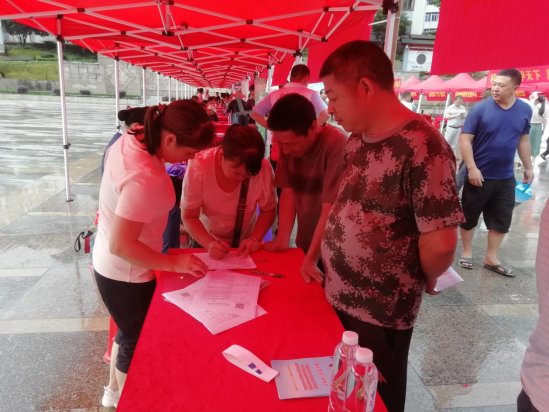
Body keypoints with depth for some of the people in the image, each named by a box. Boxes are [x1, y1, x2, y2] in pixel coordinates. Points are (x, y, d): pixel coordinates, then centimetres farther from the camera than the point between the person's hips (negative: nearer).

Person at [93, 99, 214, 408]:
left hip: (111, 265, 9)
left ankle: (115, 391, 53)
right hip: (127, 274, -9)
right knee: (138, 342, 16)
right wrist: (174, 263, -24)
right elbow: (121, 245, -31)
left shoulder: (130, 139, -9)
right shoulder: (145, 179, -36)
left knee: (129, 332, 29)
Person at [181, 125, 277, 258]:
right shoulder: (198, 168, -26)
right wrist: (209, 244, -30)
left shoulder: (263, 168, -23)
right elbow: (189, 217, -15)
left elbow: (268, 211, -6)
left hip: (243, 244, 1)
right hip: (204, 241, -1)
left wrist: (255, 239, -20)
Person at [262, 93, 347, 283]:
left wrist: (311, 259, -24)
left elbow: (330, 208, -26)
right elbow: (288, 192, -6)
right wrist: (282, 240, -14)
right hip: (304, 245, 6)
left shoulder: (336, 145, -27)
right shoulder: (288, 143, -6)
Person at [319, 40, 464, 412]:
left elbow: (440, 243, -23)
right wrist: (314, 253, 10)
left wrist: (425, 281, -4)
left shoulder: (421, 147, -23)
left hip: (379, 312, -7)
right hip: (336, 297, 8)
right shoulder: (357, 140, 4)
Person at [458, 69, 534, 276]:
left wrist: (528, 167, 13)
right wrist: (472, 168, -20)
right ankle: (466, 252, 26)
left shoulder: (525, 110, 1)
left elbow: (523, 139, 12)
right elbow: (465, 139, -14)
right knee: (470, 215, 8)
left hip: (505, 177, 4)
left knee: (502, 219, 9)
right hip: (479, 174, -4)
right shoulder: (480, 108, -13)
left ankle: (491, 258, 23)